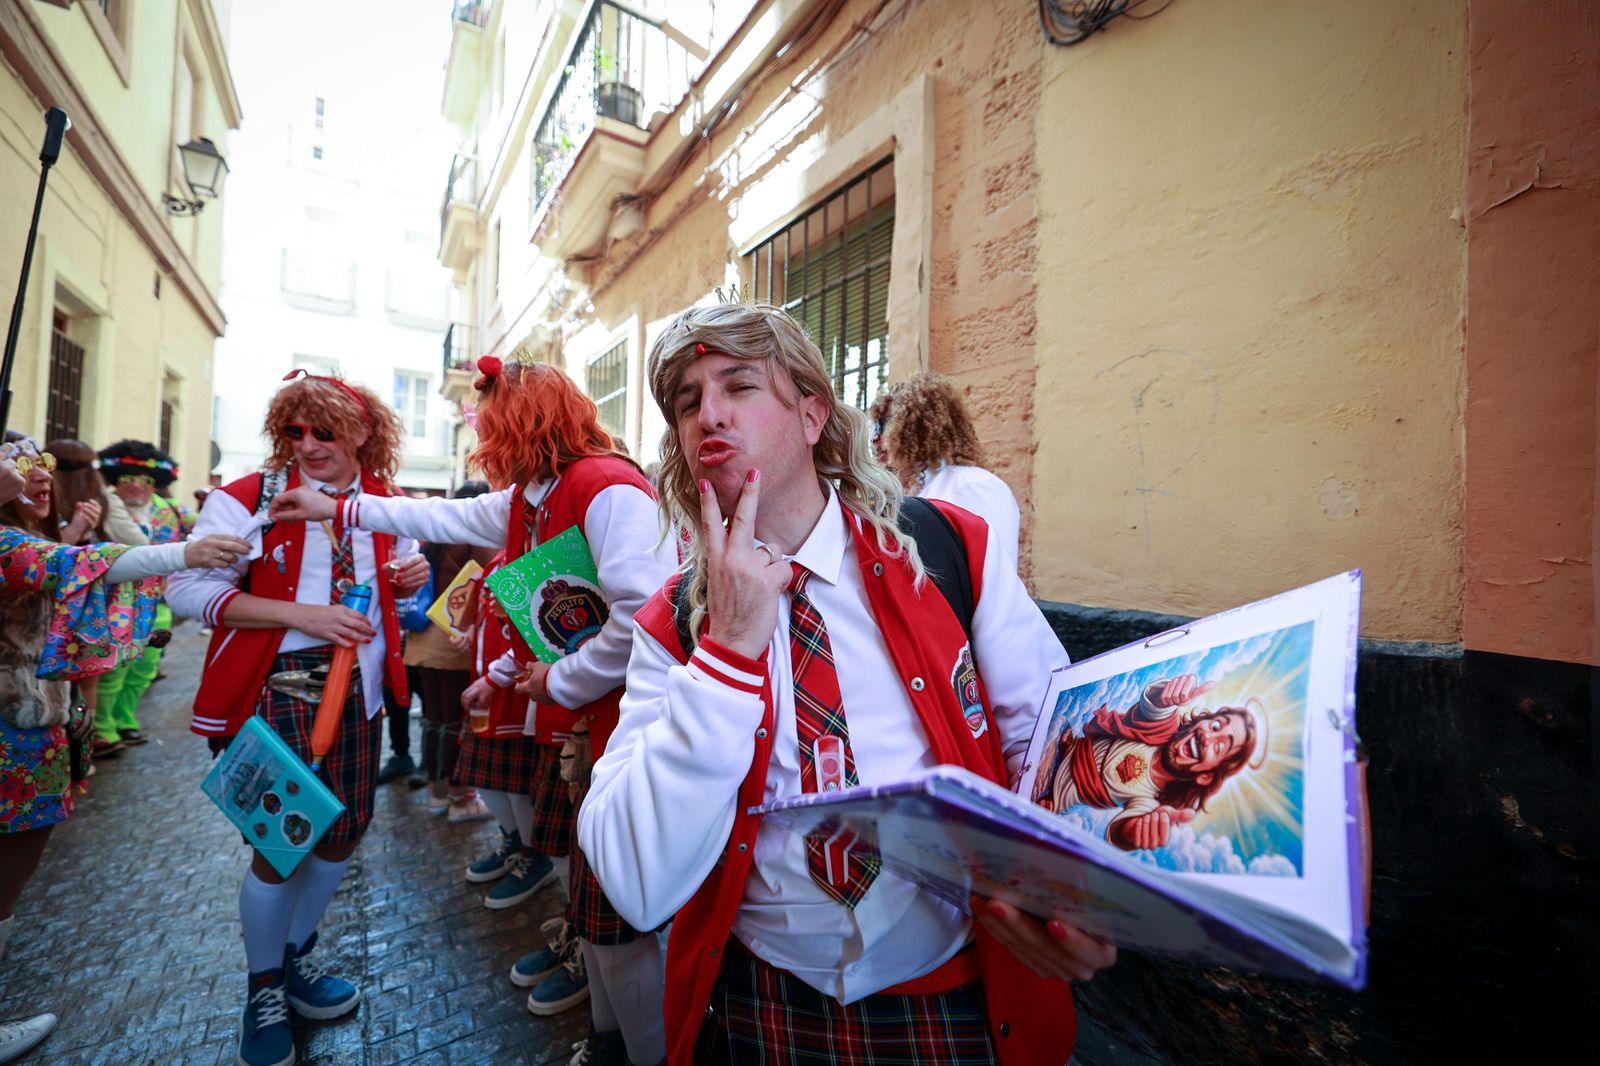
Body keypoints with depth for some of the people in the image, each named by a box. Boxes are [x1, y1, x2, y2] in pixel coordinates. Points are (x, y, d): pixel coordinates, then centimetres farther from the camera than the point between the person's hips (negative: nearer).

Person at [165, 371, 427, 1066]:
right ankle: (263, 992, 32)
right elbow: (187, 589, -13)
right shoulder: (249, 499, -7)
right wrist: (303, 615, -23)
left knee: (343, 831, 13)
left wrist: (411, 574, -4)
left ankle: (296, 958, 40)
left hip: (355, 687, 5)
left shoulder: (382, 504, 7)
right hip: (272, 688, -4)